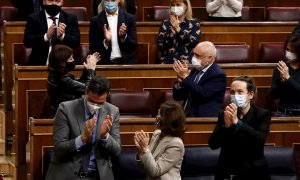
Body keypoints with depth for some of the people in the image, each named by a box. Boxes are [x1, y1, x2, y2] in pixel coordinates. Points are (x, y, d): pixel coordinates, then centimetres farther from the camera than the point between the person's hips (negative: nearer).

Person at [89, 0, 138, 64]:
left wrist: (123, 36, -14)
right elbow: (93, 49, 2)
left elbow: (134, 46, 3)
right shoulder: (96, 20, 4)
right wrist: (105, 42, -15)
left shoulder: (129, 18, 6)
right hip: (104, 64, -1)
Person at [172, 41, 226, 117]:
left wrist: (185, 77, -17)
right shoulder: (194, 70, 13)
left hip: (204, 120, -7)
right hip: (186, 116, 7)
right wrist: (180, 82, -6)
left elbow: (202, 95, -20)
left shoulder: (218, 74, -8)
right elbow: (177, 97, 13)